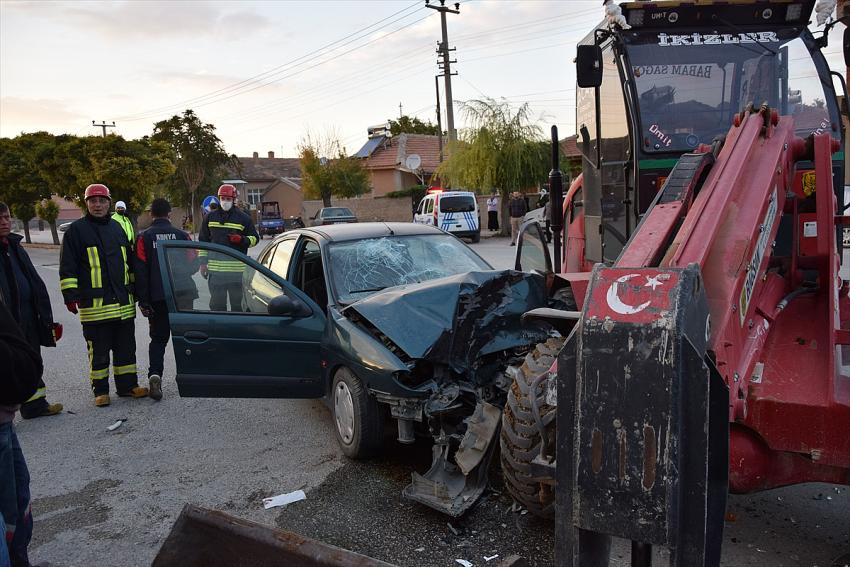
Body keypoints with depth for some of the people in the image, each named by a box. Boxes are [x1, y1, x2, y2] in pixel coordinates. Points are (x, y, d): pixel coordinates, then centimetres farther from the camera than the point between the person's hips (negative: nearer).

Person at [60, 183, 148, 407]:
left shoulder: (117, 228, 15)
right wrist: (70, 296, -11)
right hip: (94, 303, -5)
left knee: (126, 347, 11)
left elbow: (130, 262, 23)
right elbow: (67, 267, -4)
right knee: (98, 350, 3)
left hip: (123, 302, 5)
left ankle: (127, 385, 21)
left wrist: (135, 289, 22)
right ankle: (100, 390, 14)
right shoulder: (77, 229, -1)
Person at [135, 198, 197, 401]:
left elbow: (140, 271, -5)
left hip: (156, 298, 0)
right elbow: (193, 264, 5)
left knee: (158, 338, 6)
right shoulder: (181, 235, 1)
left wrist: (143, 300, -2)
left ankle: (155, 374, -13)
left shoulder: (144, 237, -2)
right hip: (182, 295, 1)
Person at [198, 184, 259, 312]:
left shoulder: (243, 218, 6)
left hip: (236, 269, -2)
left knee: (237, 303, 5)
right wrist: (203, 262, 9)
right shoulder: (210, 217, 12)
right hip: (215, 268, 2)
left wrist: (242, 239, -12)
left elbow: (255, 238, 9)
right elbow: (203, 241, 16)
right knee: (216, 304, 7)